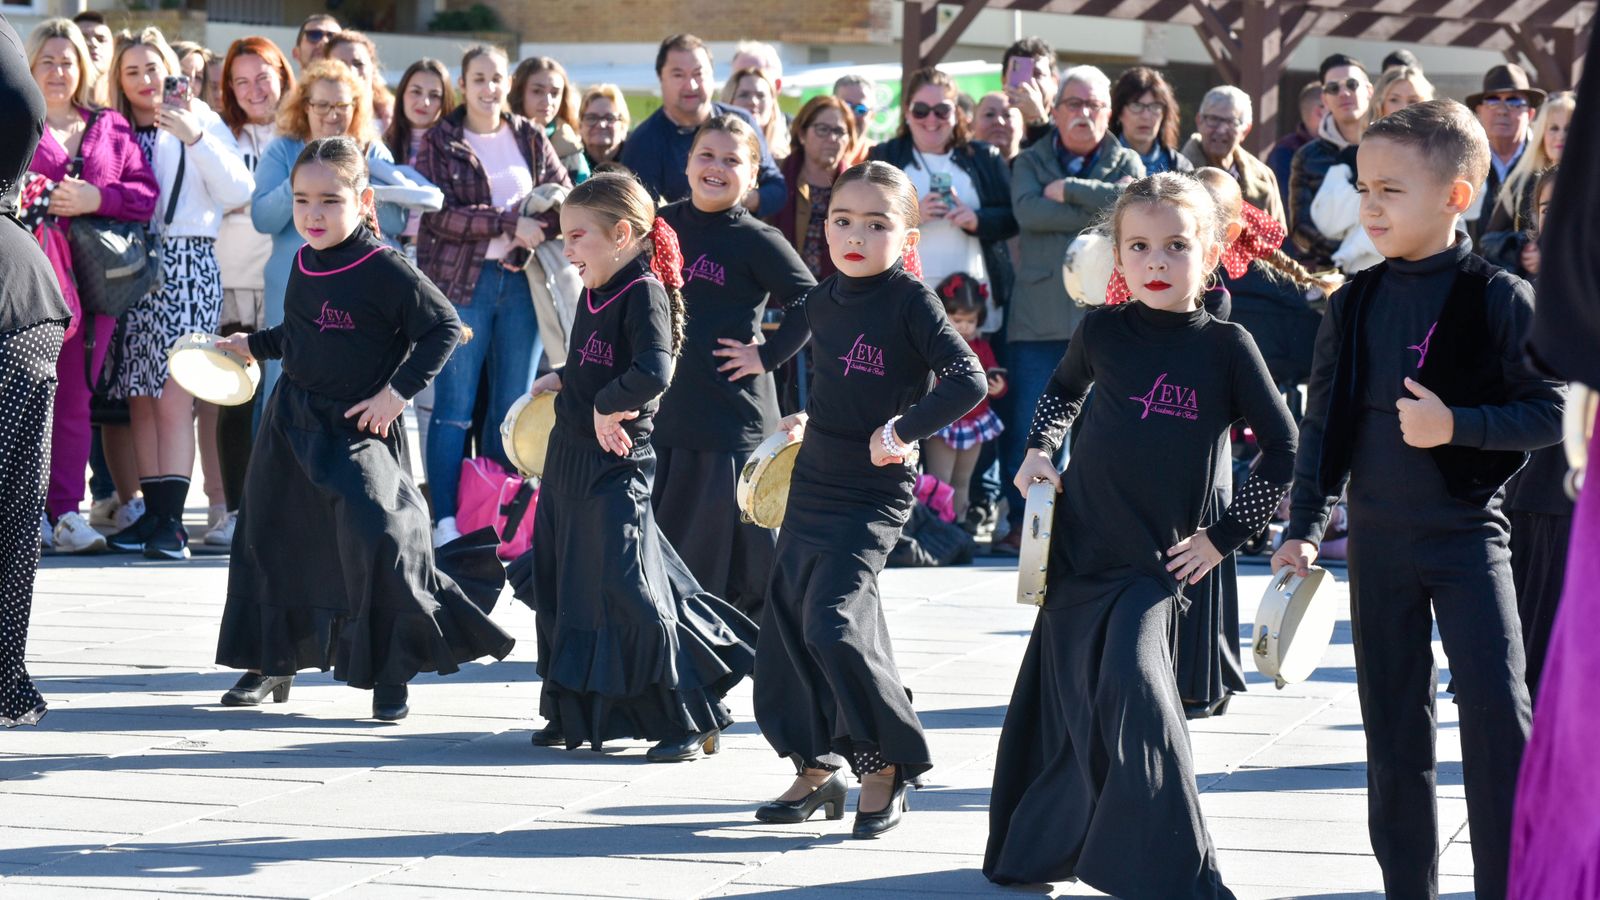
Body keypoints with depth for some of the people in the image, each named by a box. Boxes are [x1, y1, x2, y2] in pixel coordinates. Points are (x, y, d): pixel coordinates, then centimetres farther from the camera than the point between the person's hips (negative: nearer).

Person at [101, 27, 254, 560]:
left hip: (186, 265, -4)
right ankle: (153, 512, 8)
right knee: (140, 401, 3)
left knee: (174, 399, -12)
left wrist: (196, 138, -14)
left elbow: (238, 192, -7)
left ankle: (171, 521, -16)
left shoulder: (201, 122, 5)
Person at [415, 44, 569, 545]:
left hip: (520, 281, 4)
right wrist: (508, 222, -17)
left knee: (513, 405, 5)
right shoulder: (440, 143, 0)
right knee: (455, 405, -3)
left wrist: (533, 234, -10)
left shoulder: (531, 139, 11)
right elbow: (440, 214, -10)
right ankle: (446, 518, 0)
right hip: (461, 282, -3)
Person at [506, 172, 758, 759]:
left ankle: (691, 720, 0)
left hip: (617, 467, -9)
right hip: (569, 460, 9)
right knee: (559, 590, 14)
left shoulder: (644, 293, -16)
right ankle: (576, 716, 27)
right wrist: (562, 383, 13)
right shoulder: (594, 293, 10)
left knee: (629, 595, -9)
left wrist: (607, 406, -20)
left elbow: (653, 371, -32)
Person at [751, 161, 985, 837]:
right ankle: (815, 768, 21)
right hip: (811, 484, 7)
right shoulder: (822, 303, 7)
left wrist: (901, 431, -20)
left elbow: (967, 381, -24)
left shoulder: (910, 301, -14)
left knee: (835, 624, -18)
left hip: (872, 495, -7)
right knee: (787, 625, 8)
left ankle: (886, 766, -3)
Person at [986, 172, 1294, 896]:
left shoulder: (1225, 346, -6)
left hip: (1157, 561, -3)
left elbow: (1284, 451, -2)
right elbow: (1064, 388, 23)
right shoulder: (1103, 331, 0)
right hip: (1077, 544, 3)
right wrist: (1039, 449, 7)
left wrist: (1225, 534, -4)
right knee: (1065, 701, 10)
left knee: (1132, 684, -22)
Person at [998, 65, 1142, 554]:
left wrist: (1068, 190, -7)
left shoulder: (1125, 163, 14)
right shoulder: (1030, 162, 13)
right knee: (1027, 422, -4)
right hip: (1039, 313, 0)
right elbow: (1027, 211, -8)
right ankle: (1022, 521, 5)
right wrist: (1098, 213, -9)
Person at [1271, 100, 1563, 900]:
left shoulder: (1501, 300, -8)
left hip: (1467, 529, -4)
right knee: (1392, 722, 9)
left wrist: (1458, 425, -22)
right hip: (1378, 535, 4)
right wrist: (1303, 526, 6)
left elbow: (1549, 411, -10)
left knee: (1497, 710, -12)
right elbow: (1322, 421, 10)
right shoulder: (1353, 306, 5)